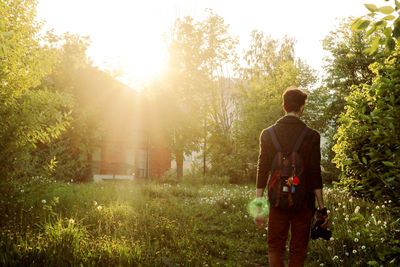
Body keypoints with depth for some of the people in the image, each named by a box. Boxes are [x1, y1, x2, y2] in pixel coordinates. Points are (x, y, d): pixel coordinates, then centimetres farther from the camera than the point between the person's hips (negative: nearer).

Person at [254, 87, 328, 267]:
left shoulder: (268, 134, -1)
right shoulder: (311, 136, -6)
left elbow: (262, 172, -1)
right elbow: (315, 174, -8)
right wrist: (322, 207, -1)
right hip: (304, 202, -1)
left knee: (275, 247, 12)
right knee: (297, 250, 11)